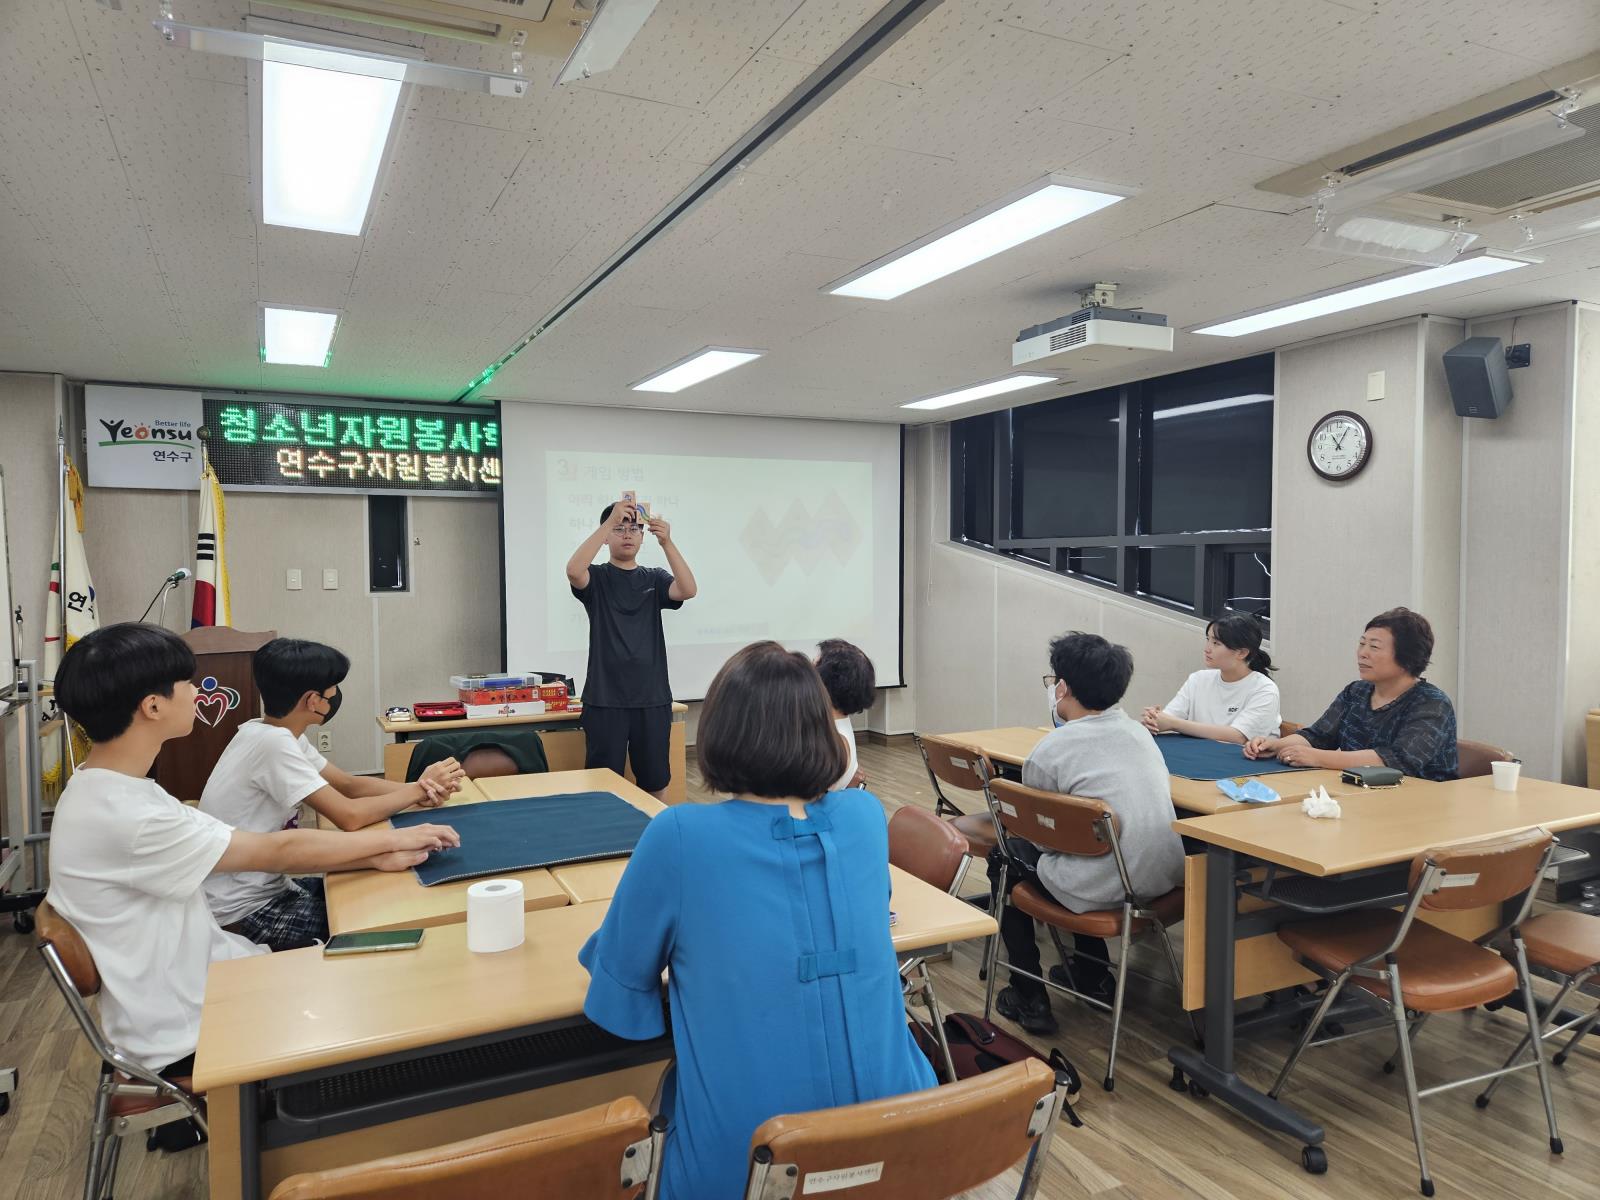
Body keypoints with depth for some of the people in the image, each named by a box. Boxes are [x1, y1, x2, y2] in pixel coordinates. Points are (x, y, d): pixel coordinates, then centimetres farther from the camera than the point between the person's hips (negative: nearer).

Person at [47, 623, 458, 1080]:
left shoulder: (112, 789, 1)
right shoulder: (122, 816, -29)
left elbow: (258, 849, -2)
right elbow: (274, 852, -21)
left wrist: (376, 858, -9)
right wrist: (395, 839, -10)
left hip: (197, 975, 8)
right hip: (182, 1040, -8)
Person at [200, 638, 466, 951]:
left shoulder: (277, 734, 2)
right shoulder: (273, 743, -26)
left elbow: (350, 784, 6)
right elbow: (350, 816, -28)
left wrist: (418, 789, -10)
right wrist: (419, 789, -15)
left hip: (265, 888, 8)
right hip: (243, 915, -8)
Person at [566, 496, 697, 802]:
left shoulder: (654, 579, 9)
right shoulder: (596, 578, 2)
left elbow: (688, 590, -11)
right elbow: (573, 570, -22)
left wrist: (667, 542, -24)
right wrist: (610, 521, -26)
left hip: (652, 697, 2)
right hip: (605, 698, -2)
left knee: (655, 782, 9)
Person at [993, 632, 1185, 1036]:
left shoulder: (1050, 751, -13)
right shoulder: (1139, 731, 6)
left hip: (1106, 889, -7)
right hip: (1165, 877, 7)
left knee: (1006, 856, 17)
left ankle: (1028, 998, 22)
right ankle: (1093, 976, 42)